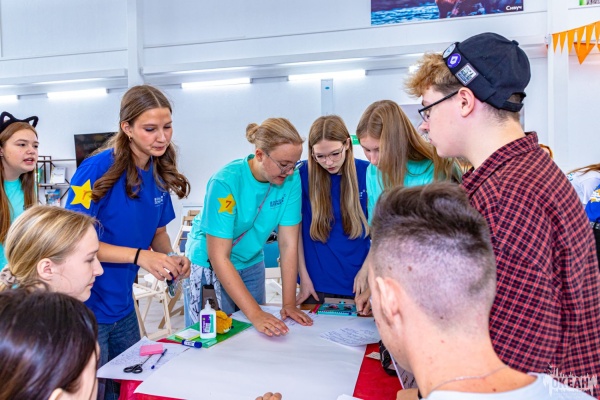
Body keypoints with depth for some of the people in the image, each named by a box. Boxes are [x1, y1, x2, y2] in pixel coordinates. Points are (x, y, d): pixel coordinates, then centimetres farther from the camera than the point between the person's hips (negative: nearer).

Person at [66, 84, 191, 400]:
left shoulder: (160, 174, -1)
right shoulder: (97, 169, -21)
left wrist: (171, 257, -11)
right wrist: (140, 256, -31)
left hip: (123, 307, 6)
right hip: (84, 310, -6)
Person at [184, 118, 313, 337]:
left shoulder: (291, 180, -17)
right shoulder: (225, 182, -29)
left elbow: (288, 244, -13)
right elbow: (219, 257, -29)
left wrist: (289, 303, -17)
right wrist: (256, 313, -33)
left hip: (251, 265, 4)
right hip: (209, 266, -4)